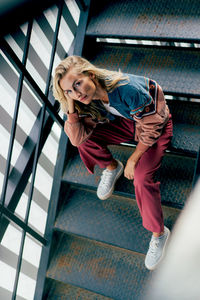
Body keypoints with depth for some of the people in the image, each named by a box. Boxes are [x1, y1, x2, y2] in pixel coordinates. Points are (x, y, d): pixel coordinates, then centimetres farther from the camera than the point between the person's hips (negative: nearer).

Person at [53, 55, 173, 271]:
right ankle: (111, 168, 13)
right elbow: (77, 138, -21)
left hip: (156, 125, -5)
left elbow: (150, 129, -25)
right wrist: (71, 108, -34)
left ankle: (159, 233, -3)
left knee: (141, 178, -23)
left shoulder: (127, 90, -39)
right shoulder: (88, 99, -19)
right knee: (85, 140, -17)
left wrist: (133, 159, -17)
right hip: (126, 122, 6)